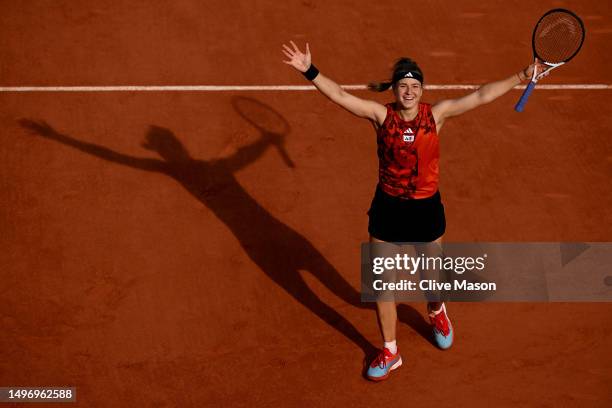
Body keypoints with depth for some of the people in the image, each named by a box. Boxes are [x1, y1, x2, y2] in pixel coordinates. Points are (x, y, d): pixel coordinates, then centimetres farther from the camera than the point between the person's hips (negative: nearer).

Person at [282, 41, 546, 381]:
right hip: (387, 208, 0)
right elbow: (339, 95, -17)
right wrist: (310, 71, -28)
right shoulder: (381, 114, -10)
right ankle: (390, 353, 26)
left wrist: (523, 76, -12)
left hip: (426, 208, 0)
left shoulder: (436, 114, -8)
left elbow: (481, 96, -9)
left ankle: (437, 312, 55)